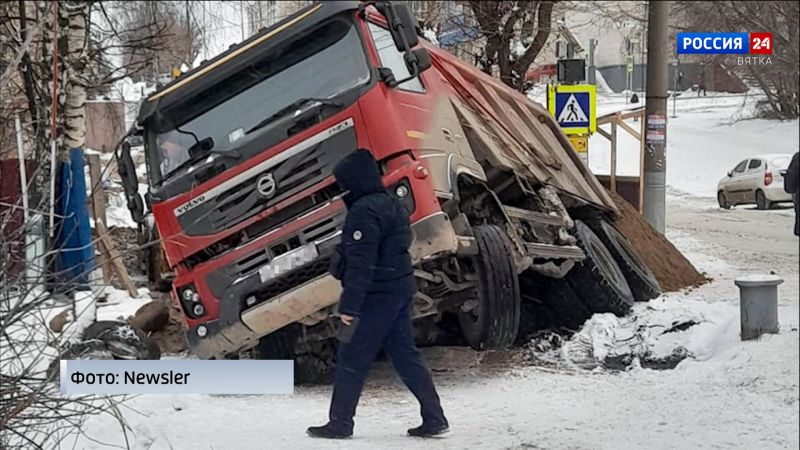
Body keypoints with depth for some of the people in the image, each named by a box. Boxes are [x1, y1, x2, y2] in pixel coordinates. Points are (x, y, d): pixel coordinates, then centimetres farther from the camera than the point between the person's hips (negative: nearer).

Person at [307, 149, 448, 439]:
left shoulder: (364, 212, -17)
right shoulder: (392, 205, 15)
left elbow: (361, 264, -22)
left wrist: (349, 305, -22)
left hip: (377, 296, -10)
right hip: (401, 290, 10)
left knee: (351, 359, -1)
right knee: (405, 355, 11)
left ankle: (340, 423, 3)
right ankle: (434, 418, 9)